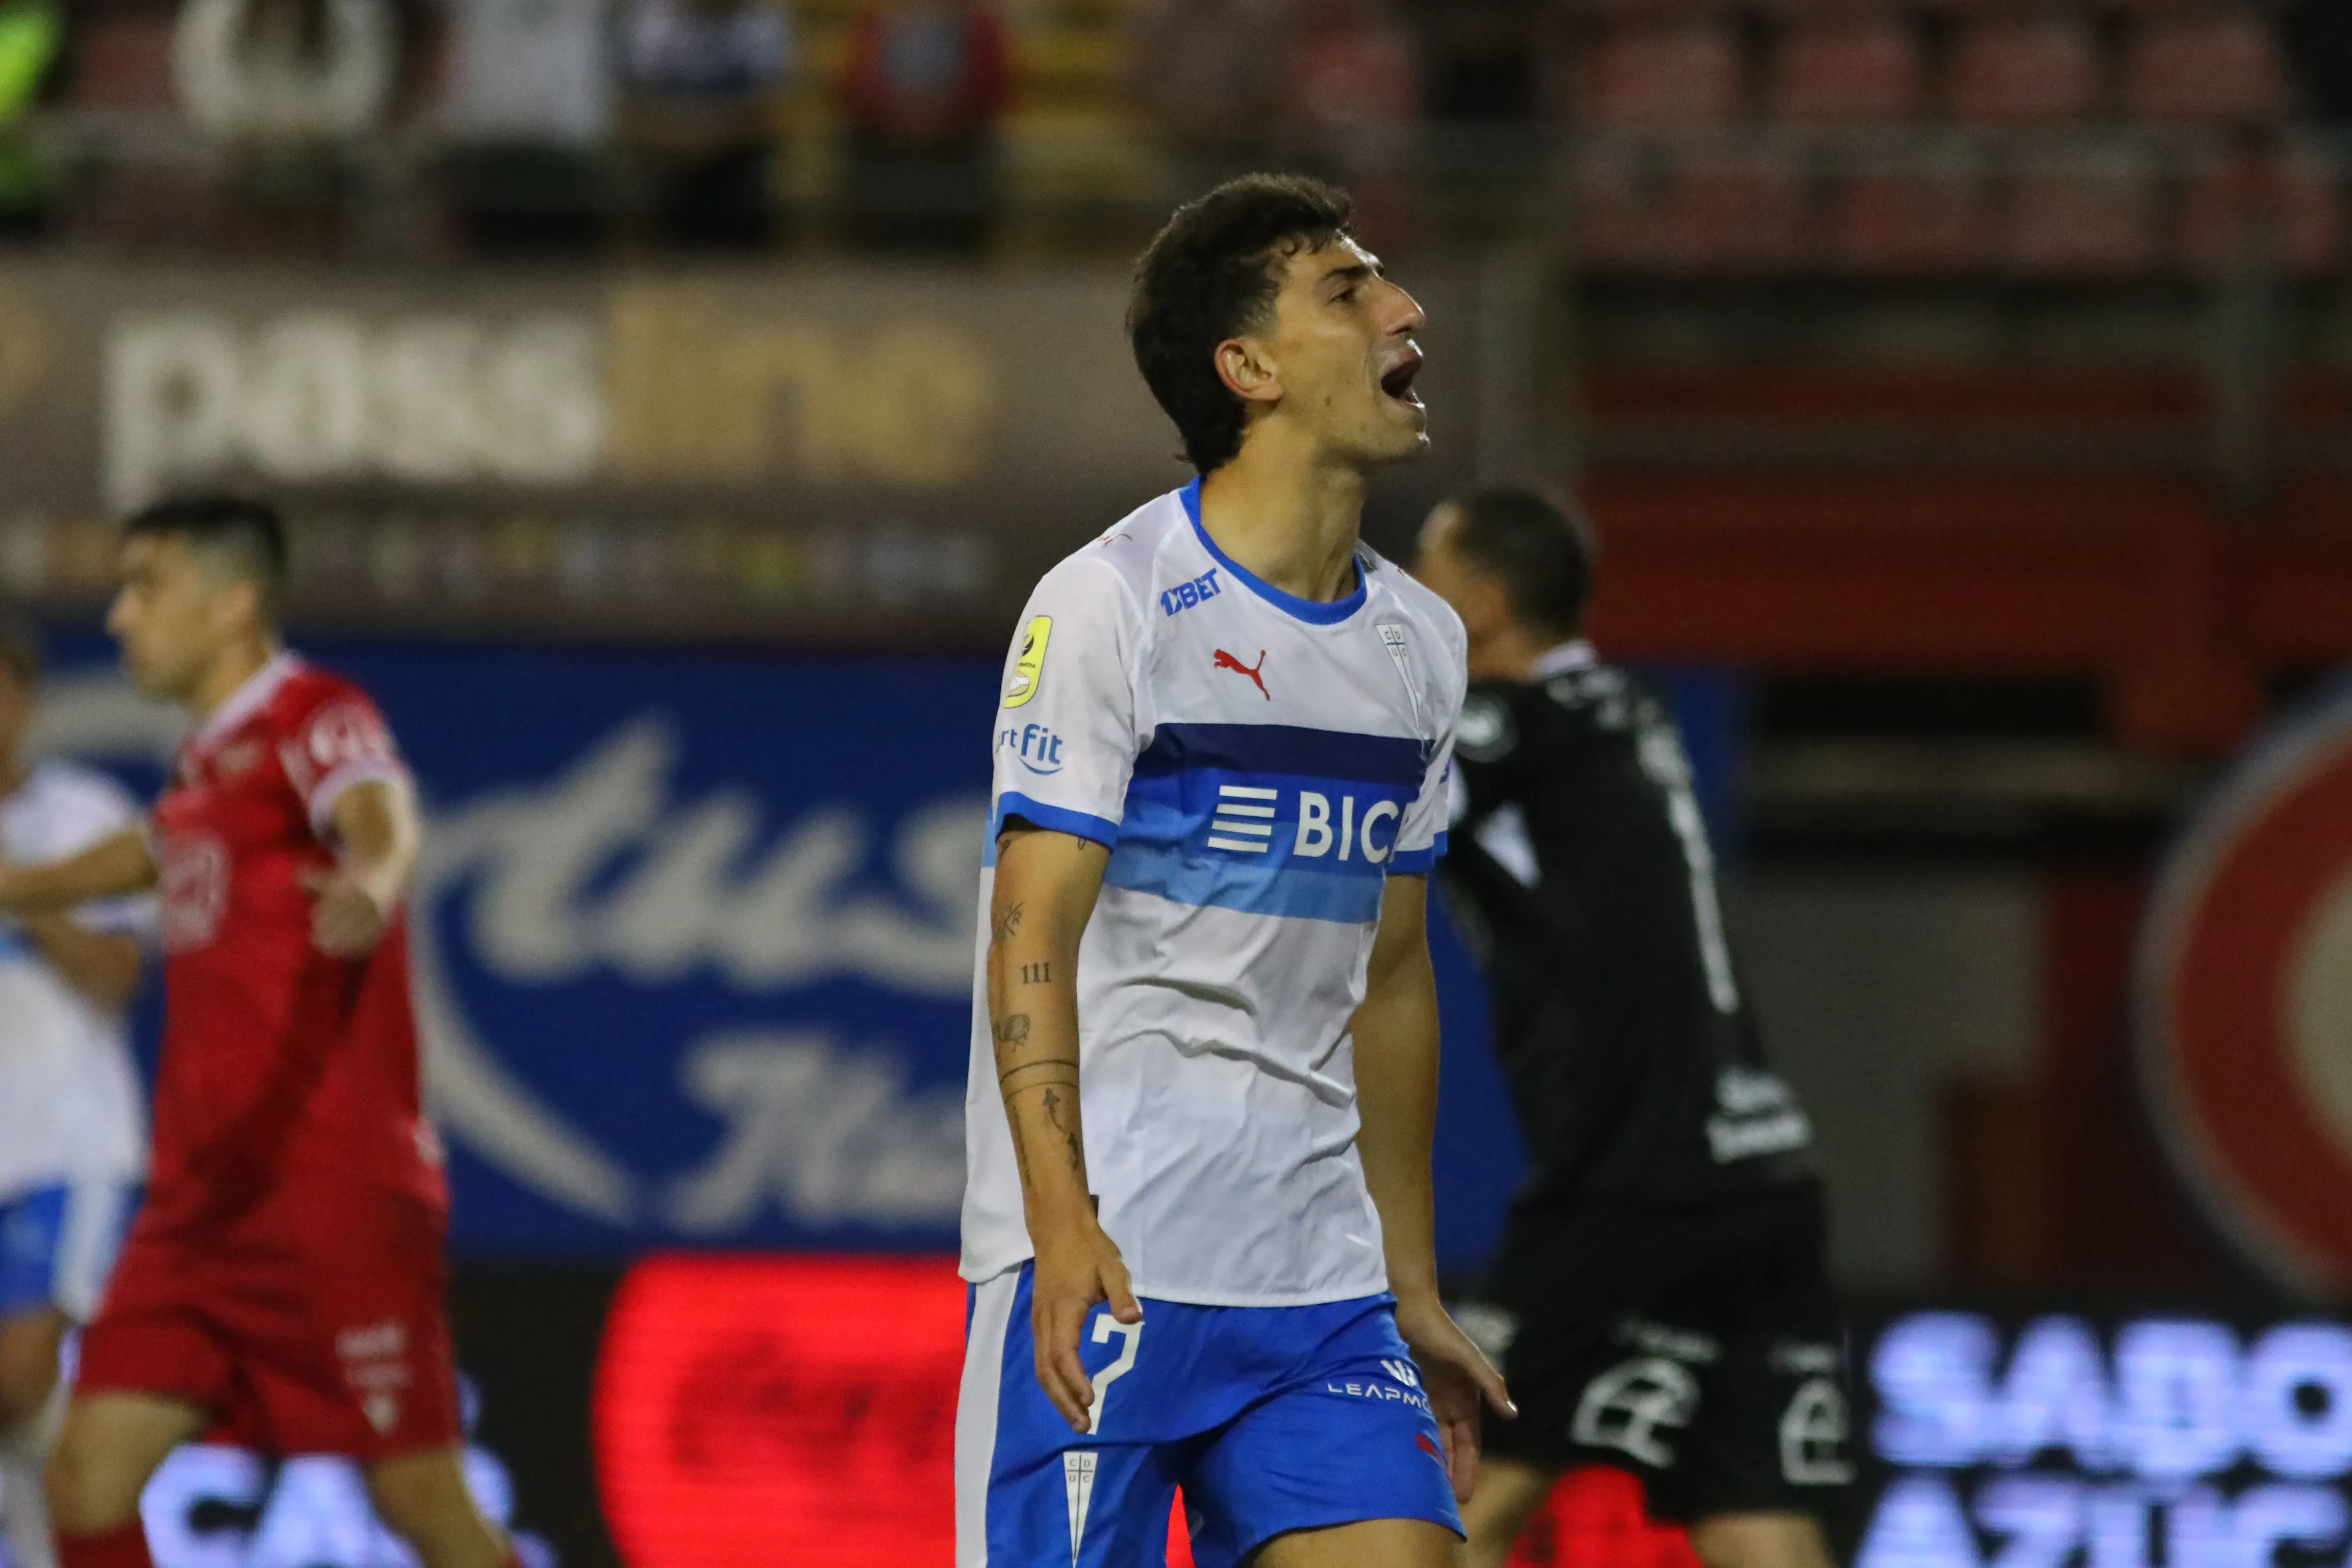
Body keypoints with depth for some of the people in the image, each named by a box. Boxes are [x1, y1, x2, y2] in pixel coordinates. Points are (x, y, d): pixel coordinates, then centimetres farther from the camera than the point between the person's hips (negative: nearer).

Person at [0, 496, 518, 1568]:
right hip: (203, 1199, 8)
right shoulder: (210, 758, 17)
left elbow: (379, 816, -31)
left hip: (335, 1195, -8)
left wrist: (370, 883, -55)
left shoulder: (315, 718, -8)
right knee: (88, 1478, -3)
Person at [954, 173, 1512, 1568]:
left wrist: (1413, 1293, 20)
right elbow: (1032, 936, -12)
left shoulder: (1420, 643, 14)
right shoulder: (1109, 603, -7)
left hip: (1318, 1281, 6)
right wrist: (1065, 1225, -24)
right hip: (1099, 1266, -6)